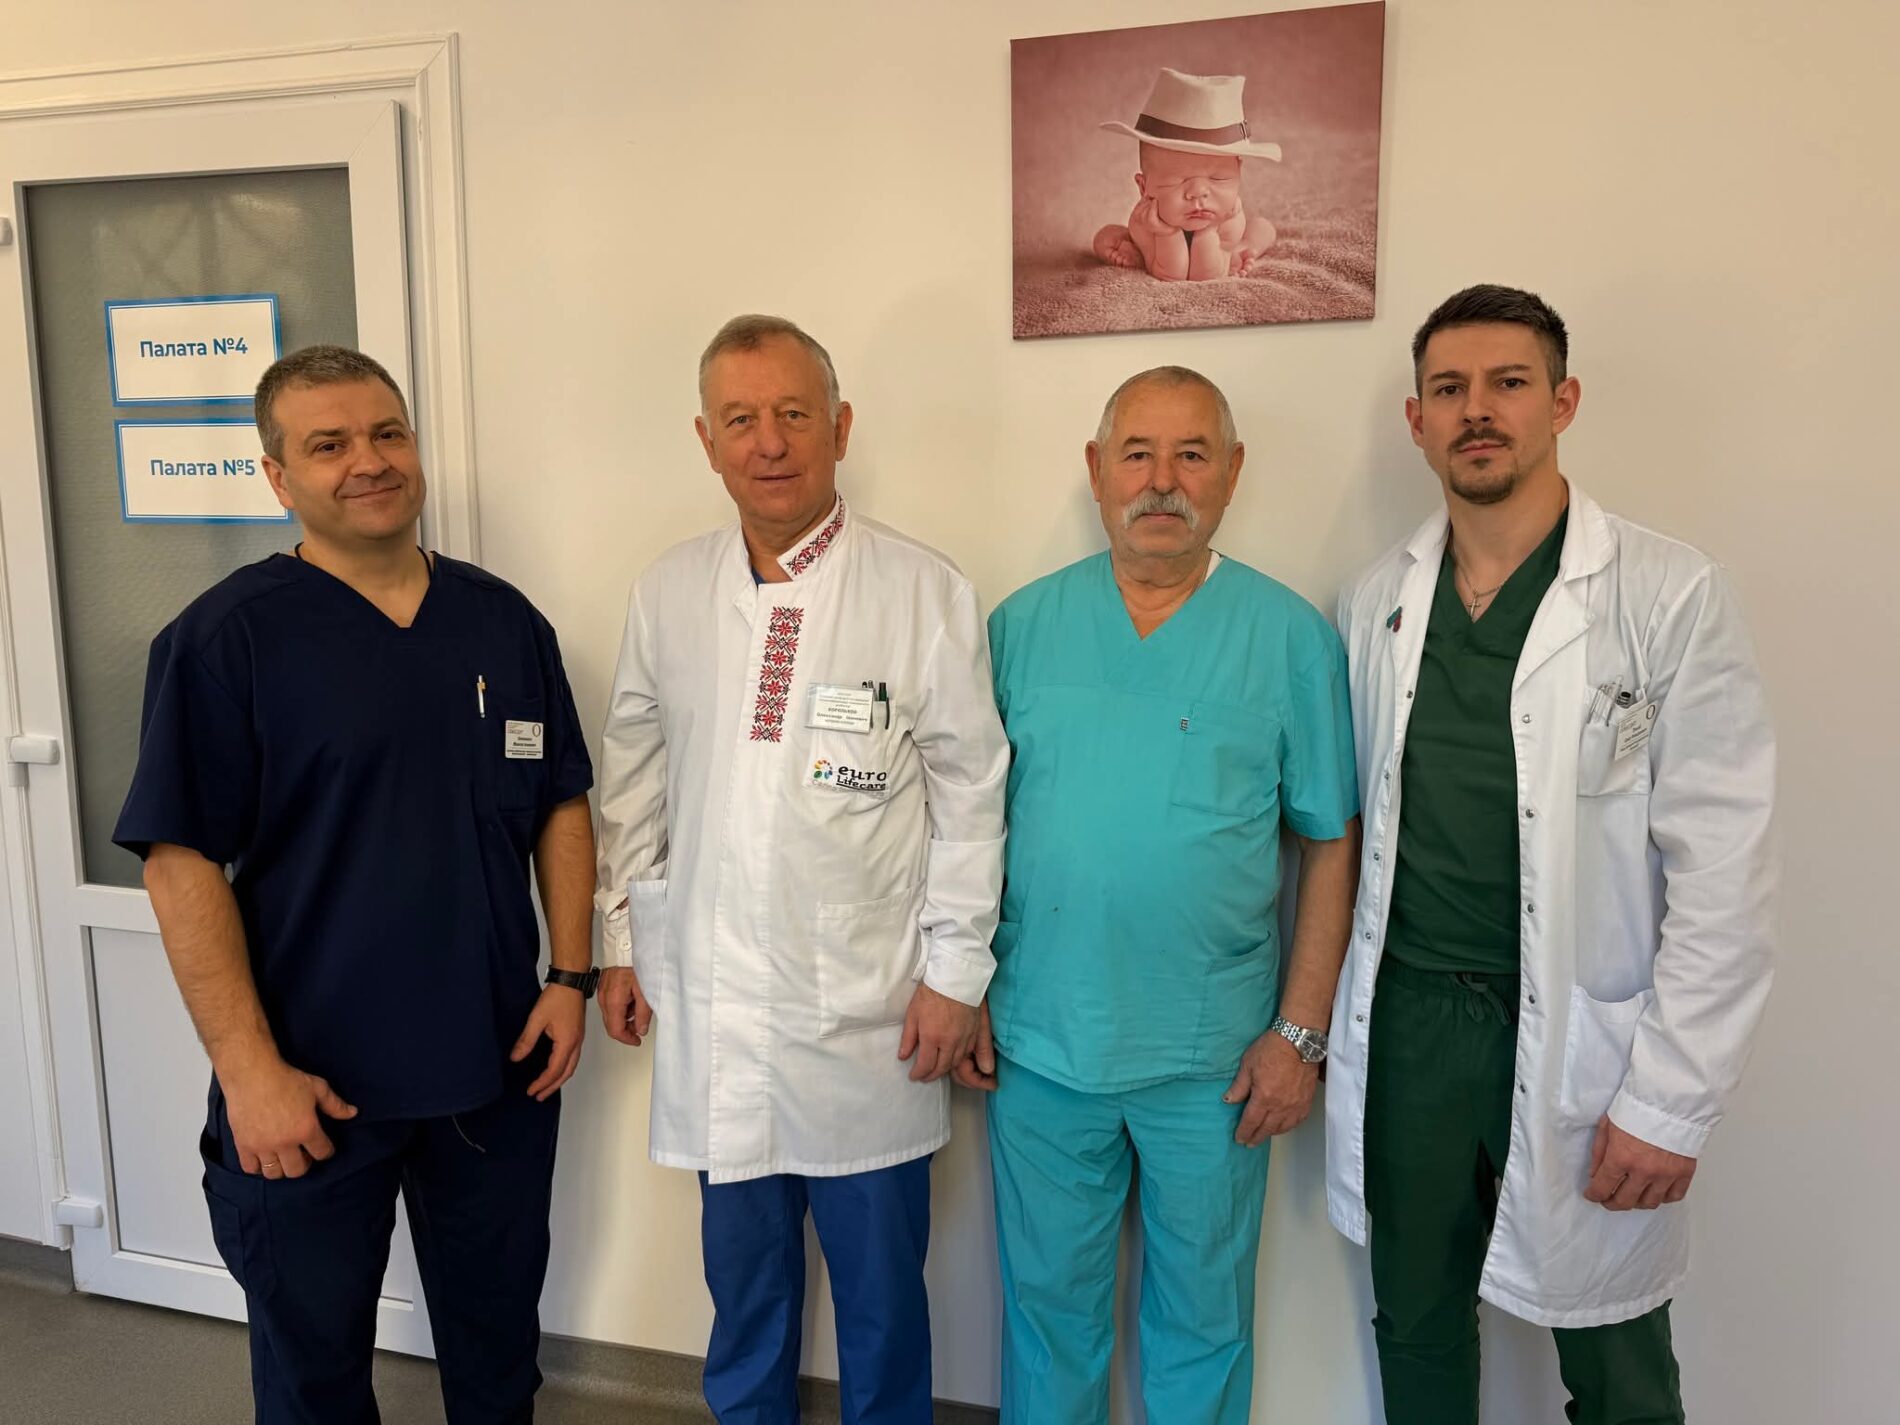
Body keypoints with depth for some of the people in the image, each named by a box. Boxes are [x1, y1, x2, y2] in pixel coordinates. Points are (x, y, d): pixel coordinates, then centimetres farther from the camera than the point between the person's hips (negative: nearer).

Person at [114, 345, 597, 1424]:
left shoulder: (506, 622, 2)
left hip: (500, 1068, 3)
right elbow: (183, 860, -12)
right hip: (311, 1088, -3)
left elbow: (563, 805, 6)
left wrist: (572, 977, 0)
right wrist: (248, 1068, -15)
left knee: (499, 1335, 21)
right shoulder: (226, 638, -10)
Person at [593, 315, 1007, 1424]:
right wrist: (625, 941, 11)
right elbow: (635, 776, 10)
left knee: (880, 1282, 13)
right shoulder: (668, 593, 3)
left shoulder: (928, 594, -9)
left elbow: (971, 795, -5)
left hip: (869, 1011, -3)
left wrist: (955, 971, -5)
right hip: (713, 1001, 3)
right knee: (743, 1274, 20)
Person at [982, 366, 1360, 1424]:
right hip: (1040, 1045, 2)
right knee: (1048, 1299, 18)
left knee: (1202, 1319, 16)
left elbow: (1333, 846, -3)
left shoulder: (1292, 635, -4)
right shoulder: (1024, 623, 1)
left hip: (1212, 1059, -1)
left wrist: (1302, 1032, -7)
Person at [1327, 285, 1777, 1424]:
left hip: (1579, 1036, -3)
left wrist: (1669, 1105, -12)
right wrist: (1318, 1019, 3)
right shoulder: (1376, 604, 4)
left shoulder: (1670, 596, -9)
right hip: (1406, 1022, 4)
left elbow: (1722, 872, -11)